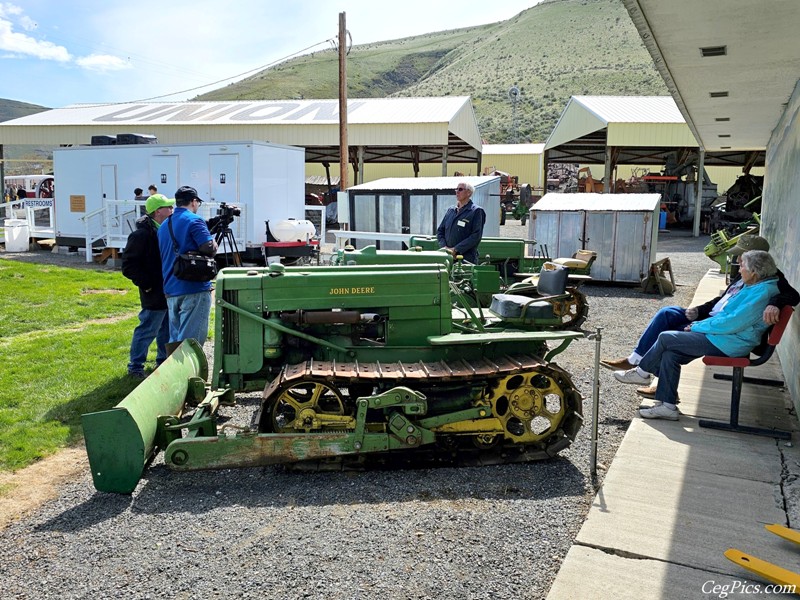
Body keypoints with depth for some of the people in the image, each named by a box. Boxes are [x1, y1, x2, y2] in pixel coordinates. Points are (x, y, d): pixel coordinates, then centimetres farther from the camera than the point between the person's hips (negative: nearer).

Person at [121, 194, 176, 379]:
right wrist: (147, 285, -17)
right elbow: (128, 266, -16)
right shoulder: (141, 235, -16)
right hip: (154, 294, -8)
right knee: (147, 331, 0)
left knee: (167, 330, 18)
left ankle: (164, 361, 33)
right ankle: (135, 367, 13)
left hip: (170, 292, 8)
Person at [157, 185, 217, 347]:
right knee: (191, 340, -7)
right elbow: (209, 248, -19)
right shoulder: (194, 220, -8)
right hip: (195, 289, -8)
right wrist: (214, 242, 2)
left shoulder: (164, 225, 17)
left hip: (171, 290, 8)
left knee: (174, 339, 14)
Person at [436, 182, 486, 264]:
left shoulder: (476, 211, -2)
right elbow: (440, 230, 18)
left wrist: (456, 249, -15)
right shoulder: (450, 210, 18)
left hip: (467, 259, -5)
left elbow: (476, 236, -11)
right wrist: (444, 247, -1)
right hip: (447, 257, 5)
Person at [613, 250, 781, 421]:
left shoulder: (762, 293, -20)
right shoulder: (753, 286, 12)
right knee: (670, 353, 1)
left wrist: (697, 327, -12)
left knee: (666, 338, -9)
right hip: (723, 336, 10)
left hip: (727, 344, -10)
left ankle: (642, 372, 13)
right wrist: (699, 324, 9)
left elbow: (731, 323, -24)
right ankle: (667, 405, 4)